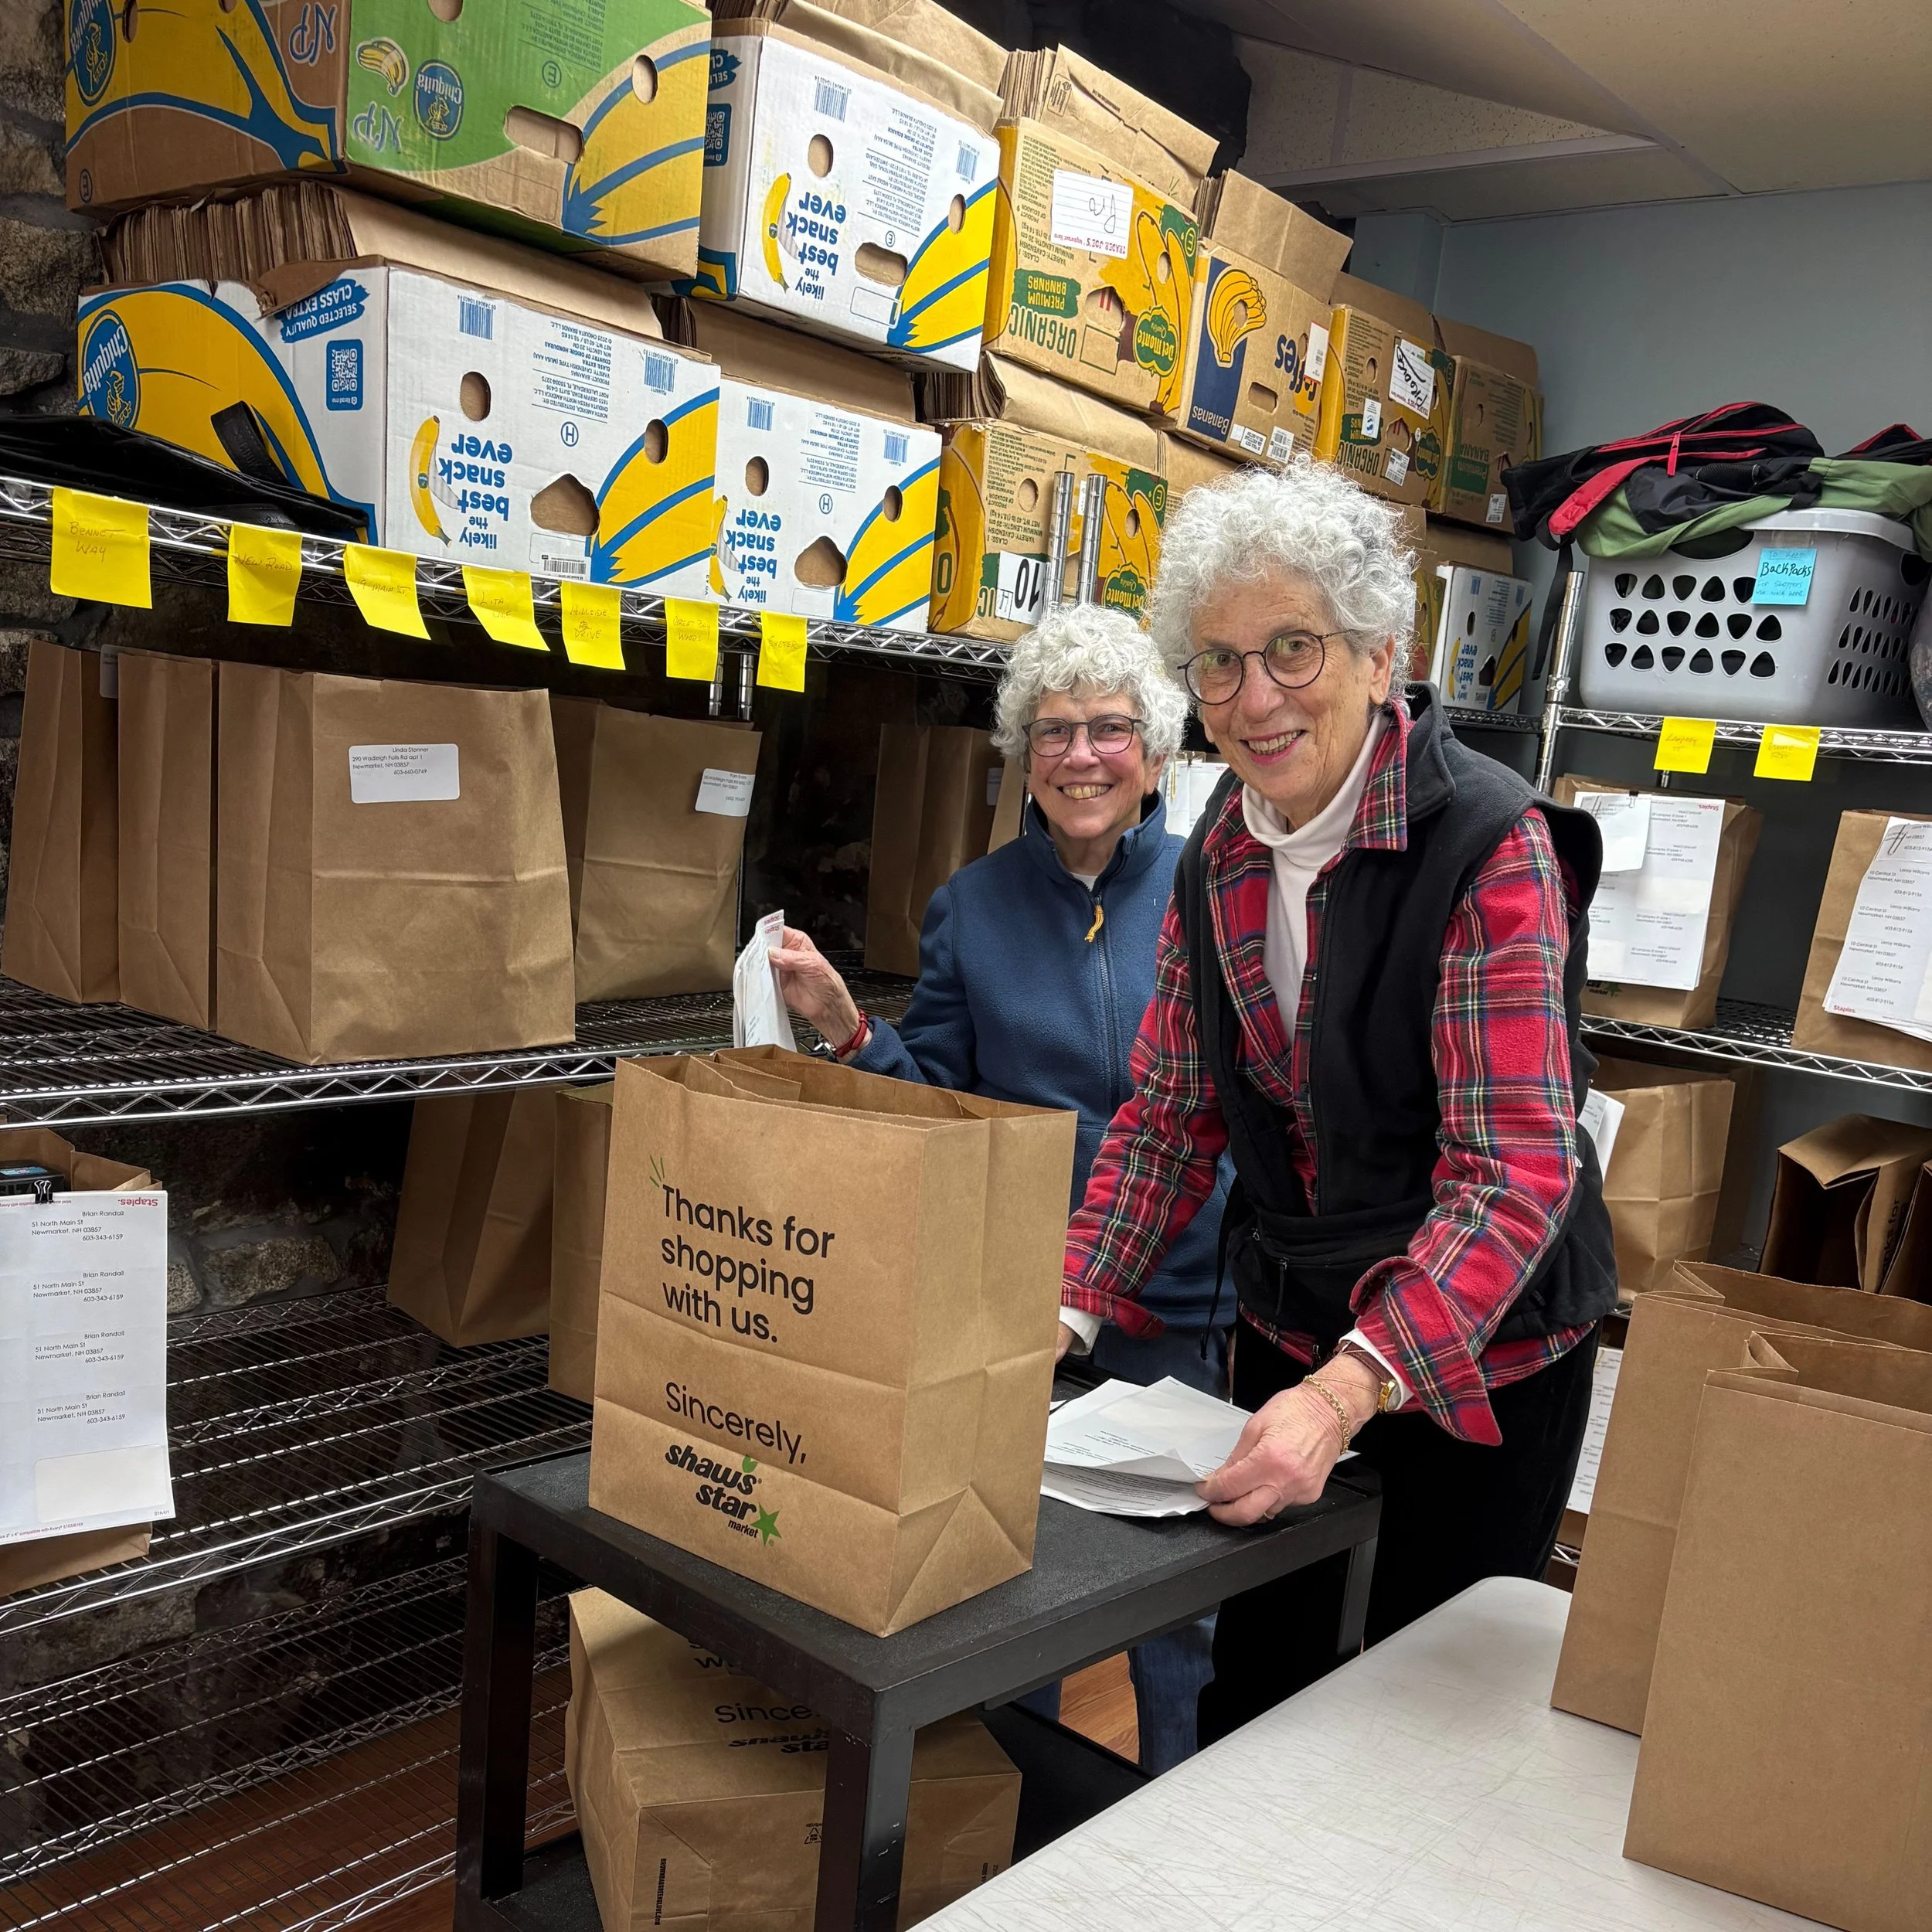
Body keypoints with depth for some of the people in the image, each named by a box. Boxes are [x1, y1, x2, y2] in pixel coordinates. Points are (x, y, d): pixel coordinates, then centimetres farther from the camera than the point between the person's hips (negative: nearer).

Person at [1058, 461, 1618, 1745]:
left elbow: (1517, 1167, -27)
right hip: (1290, 1329, 5)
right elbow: (1173, 1114, 4)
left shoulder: (1490, 844, -22)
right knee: (1254, 1676, 16)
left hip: (1479, 1352, -5)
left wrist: (1347, 1392, -37)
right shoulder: (1224, 849, -2)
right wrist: (1071, 1313, -7)